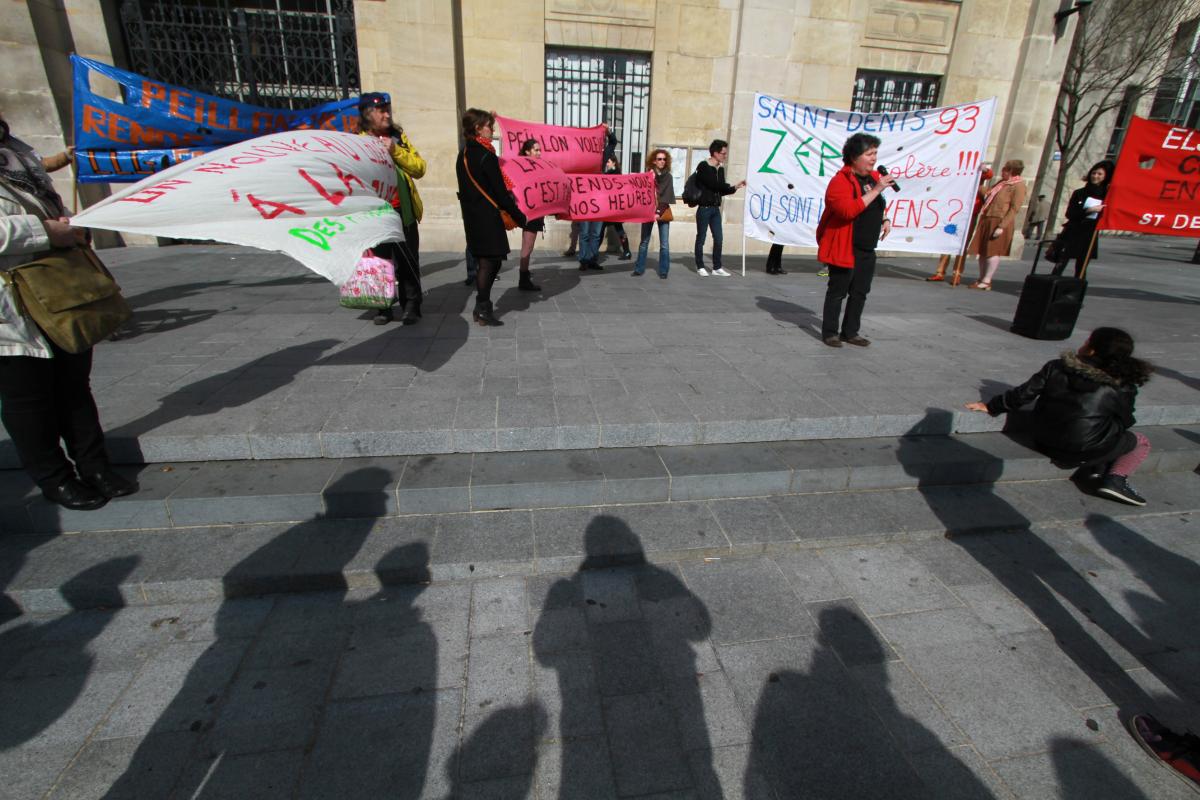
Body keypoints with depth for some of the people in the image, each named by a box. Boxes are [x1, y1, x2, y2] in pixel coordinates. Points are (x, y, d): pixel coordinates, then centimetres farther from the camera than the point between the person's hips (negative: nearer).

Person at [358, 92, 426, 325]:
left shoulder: (399, 136, 8)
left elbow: (419, 168, -3)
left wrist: (395, 150, -12)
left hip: (402, 211, 1)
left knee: (407, 261, 1)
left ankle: (411, 306, 8)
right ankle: (384, 307, 16)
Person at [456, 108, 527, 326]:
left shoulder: (464, 154, 12)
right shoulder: (486, 156, -13)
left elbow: (469, 187, 14)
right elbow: (500, 192, -15)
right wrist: (519, 217, -7)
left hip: (471, 216, 8)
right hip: (487, 216, -8)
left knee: (484, 261, 14)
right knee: (489, 261, -3)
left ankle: (482, 308, 19)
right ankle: (483, 310, 2)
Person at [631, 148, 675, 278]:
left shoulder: (668, 177, 5)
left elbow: (667, 197, -2)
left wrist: (659, 212, -12)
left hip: (663, 212, 0)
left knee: (664, 244, -3)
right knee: (644, 242, 4)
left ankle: (663, 271, 2)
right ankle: (639, 269, 11)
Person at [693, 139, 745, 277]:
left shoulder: (720, 169, 12)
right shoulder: (703, 166, -9)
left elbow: (721, 190, 15)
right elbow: (714, 185, -16)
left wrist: (734, 188, 0)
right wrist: (732, 187, -3)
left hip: (715, 209, 7)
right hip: (704, 208, -7)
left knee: (718, 239, 6)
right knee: (701, 238, 1)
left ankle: (717, 267, 14)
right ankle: (700, 267, 11)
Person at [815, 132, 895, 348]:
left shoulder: (873, 176, 10)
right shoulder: (840, 181, -15)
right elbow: (849, 210, -30)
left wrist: (885, 219, 12)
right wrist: (877, 189, -27)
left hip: (867, 249, 8)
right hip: (844, 248, -8)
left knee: (860, 292, 11)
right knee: (838, 291, 0)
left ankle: (850, 332, 21)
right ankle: (829, 332, 11)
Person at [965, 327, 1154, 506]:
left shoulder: (1056, 368, -4)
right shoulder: (1122, 388, -7)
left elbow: (1023, 393, -2)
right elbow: (1124, 422, 5)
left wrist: (990, 407, 10)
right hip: (1085, 450, -4)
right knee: (1142, 443, 22)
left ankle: (1094, 467, 12)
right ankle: (1115, 479, 3)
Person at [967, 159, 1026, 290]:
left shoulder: (1018, 185, -7)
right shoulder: (1001, 182, 18)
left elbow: (1014, 208, -14)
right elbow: (986, 195, 26)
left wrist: (1002, 226, -21)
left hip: (1000, 221, -8)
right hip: (986, 220, 8)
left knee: (993, 251, -8)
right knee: (982, 251, 8)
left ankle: (986, 282, -6)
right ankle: (981, 279, 14)